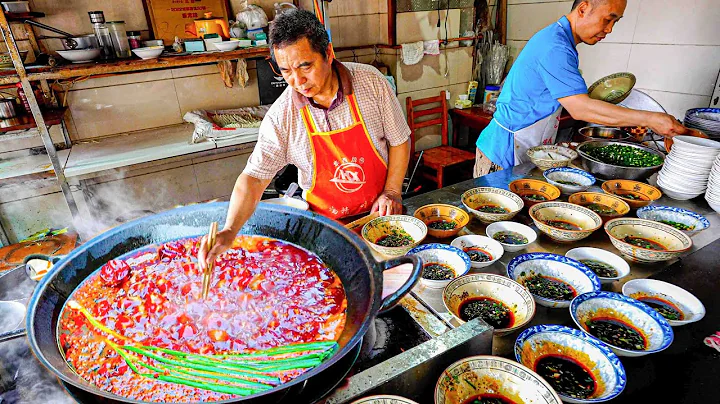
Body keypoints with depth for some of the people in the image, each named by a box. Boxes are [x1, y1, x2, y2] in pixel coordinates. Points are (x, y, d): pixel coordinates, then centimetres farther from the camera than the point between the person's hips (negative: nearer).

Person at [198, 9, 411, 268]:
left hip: (380, 211, 1)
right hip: (326, 222, 0)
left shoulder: (371, 82, -12)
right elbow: (254, 176, -13)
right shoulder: (281, 116, -14)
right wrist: (229, 231, -27)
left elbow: (399, 140, -2)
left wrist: (391, 192, -8)